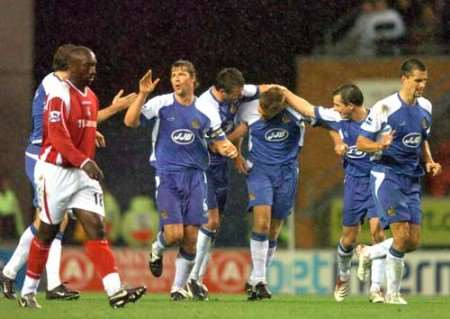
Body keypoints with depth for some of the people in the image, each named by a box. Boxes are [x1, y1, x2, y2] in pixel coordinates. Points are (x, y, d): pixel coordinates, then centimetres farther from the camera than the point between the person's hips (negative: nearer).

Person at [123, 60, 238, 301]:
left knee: (191, 237, -1)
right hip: (167, 176, -2)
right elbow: (130, 121, -11)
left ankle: (179, 287, 14)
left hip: (195, 176, 2)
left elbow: (220, 141, 13)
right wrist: (142, 95, -22)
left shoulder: (206, 112, 3)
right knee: (174, 234, -14)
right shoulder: (161, 104, -3)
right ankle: (157, 249, 23)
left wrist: (228, 149, -9)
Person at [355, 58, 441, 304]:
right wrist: (379, 145, -29)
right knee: (402, 238, -16)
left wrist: (429, 162, 5)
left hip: (412, 180, 7)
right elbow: (361, 142, -7)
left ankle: (368, 253, 27)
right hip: (387, 175, -7)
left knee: (413, 242, 2)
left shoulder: (425, 107, 8)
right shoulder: (385, 107, -12)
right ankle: (393, 293, -1)